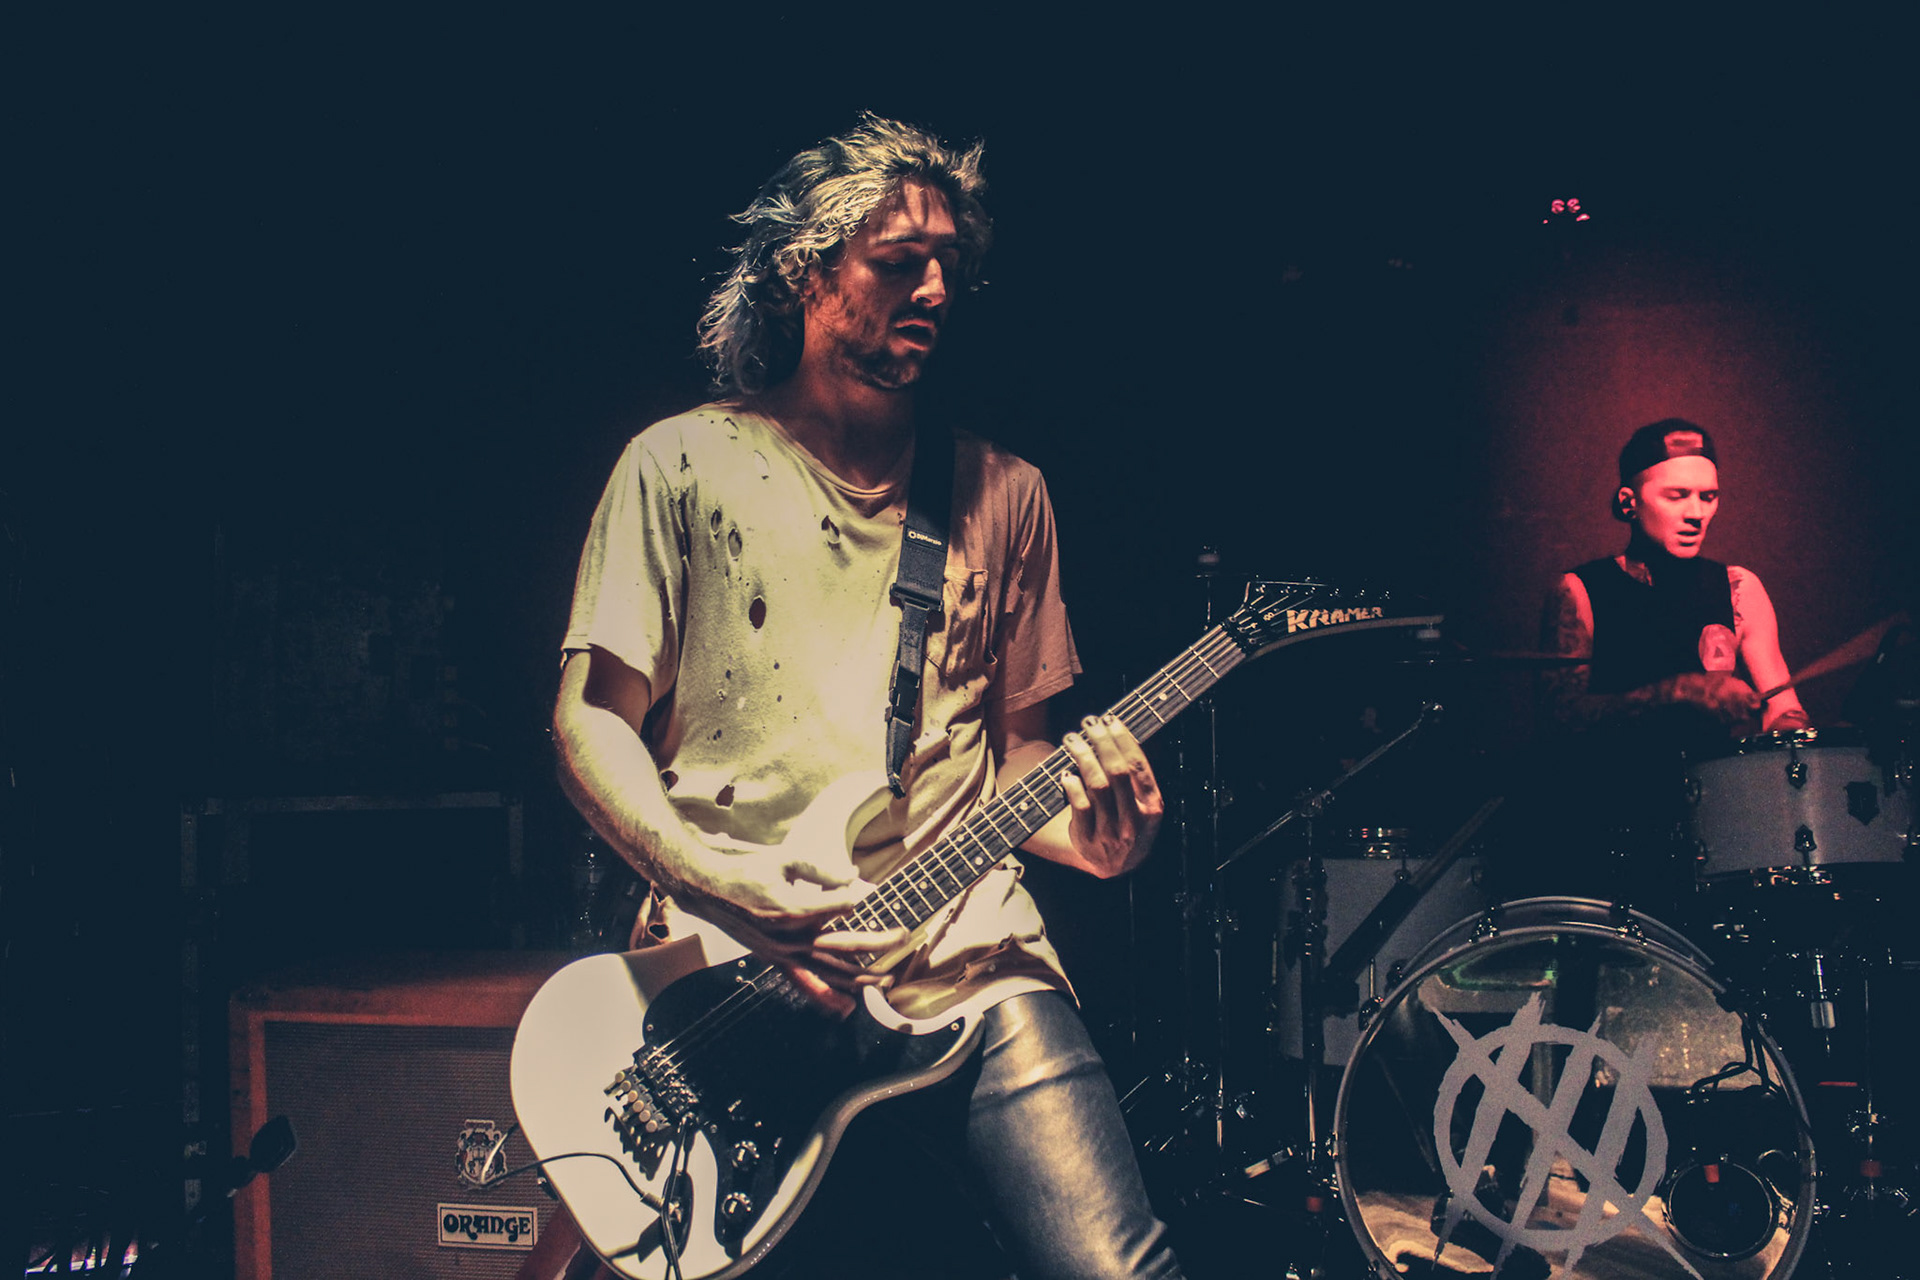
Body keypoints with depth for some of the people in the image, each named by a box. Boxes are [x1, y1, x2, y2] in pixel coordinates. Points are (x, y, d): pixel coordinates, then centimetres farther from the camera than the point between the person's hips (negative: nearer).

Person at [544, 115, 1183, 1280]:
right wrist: (725, 885, -13)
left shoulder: (1001, 492, 15)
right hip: (739, 977, -2)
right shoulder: (686, 468, 5)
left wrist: (1084, 828, -3)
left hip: (969, 956, 2)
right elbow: (592, 722, 2)